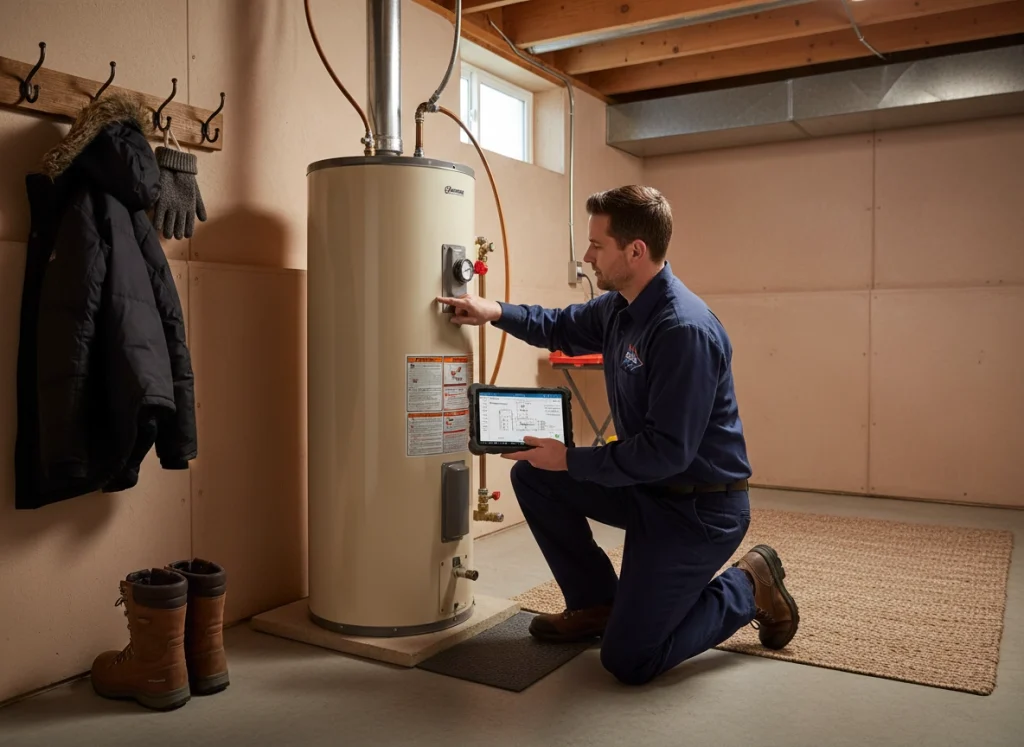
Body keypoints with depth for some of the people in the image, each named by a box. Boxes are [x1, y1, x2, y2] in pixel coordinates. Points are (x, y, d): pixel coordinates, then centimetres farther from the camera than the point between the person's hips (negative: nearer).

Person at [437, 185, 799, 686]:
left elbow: (667, 452, -28)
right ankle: (597, 604, 18)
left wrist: (571, 460, -20)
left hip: (702, 508, -8)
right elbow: (563, 329, 20)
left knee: (628, 661, -8)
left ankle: (748, 588, 13)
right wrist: (497, 312, 5)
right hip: (647, 484, 8)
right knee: (533, 476, 5)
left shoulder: (686, 330, -27)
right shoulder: (617, 305, 0)